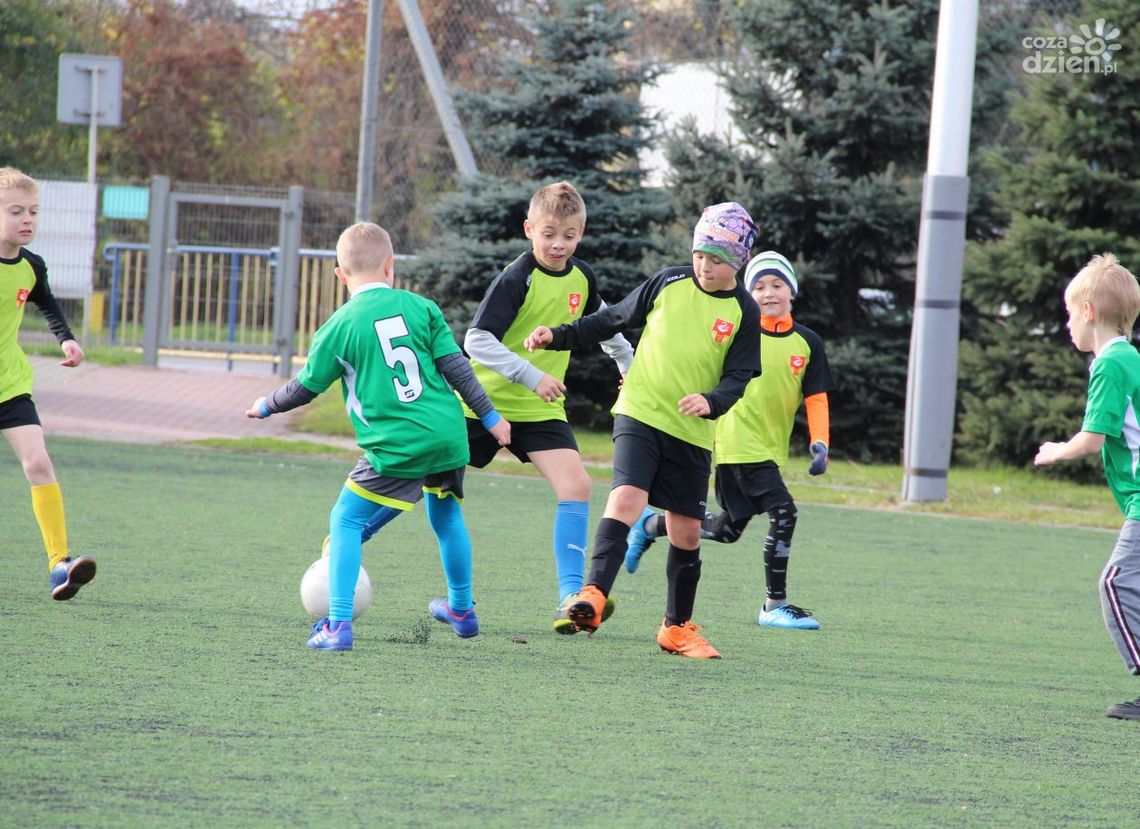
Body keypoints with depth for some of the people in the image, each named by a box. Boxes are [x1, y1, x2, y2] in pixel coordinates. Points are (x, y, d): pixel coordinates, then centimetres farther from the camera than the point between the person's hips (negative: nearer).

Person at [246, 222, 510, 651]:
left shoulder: (340, 326, -3)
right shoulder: (421, 307, 5)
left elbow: (305, 387, 6)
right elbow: (456, 366, 4)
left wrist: (266, 406, 25)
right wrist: (490, 417, 13)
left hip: (395, 449, -5)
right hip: (447, 436, 5)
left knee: (345, 520, 4)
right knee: (445, 512, 27)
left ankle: (338, 625, -9)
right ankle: (462, 609, 42)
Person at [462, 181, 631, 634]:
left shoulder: (582, 277, 0)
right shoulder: (516, 279, -20)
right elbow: (476, 340, -27)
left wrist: (630, 365, 28)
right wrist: (531, 376, -33)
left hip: (540, 409, 4)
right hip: (486, 401, -4)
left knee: (576, 485, -15)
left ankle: (570, 596, -17)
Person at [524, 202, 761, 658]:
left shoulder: (744, 313, -1)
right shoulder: (669, 283, 1)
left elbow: (738, 378, -4)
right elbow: (614, 320, 13)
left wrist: (711, 401, -25)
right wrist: (559, 336, 6)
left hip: (693, 433, 1)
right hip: (640, 415, -1)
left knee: (686, 533, 7)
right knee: (626, 498, -24)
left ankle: (678, 627, 22)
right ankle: (593, 595, -30)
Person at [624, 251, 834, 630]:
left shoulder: (807, 343, 5)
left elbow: (816, 398, 5)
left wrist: (819, 443, -6)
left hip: (771, 449, 6)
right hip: (738, 443, -6)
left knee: (728, 530, 14)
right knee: (783, 513, -19)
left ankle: (651, 526, 35)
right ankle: (774, 606, -11)